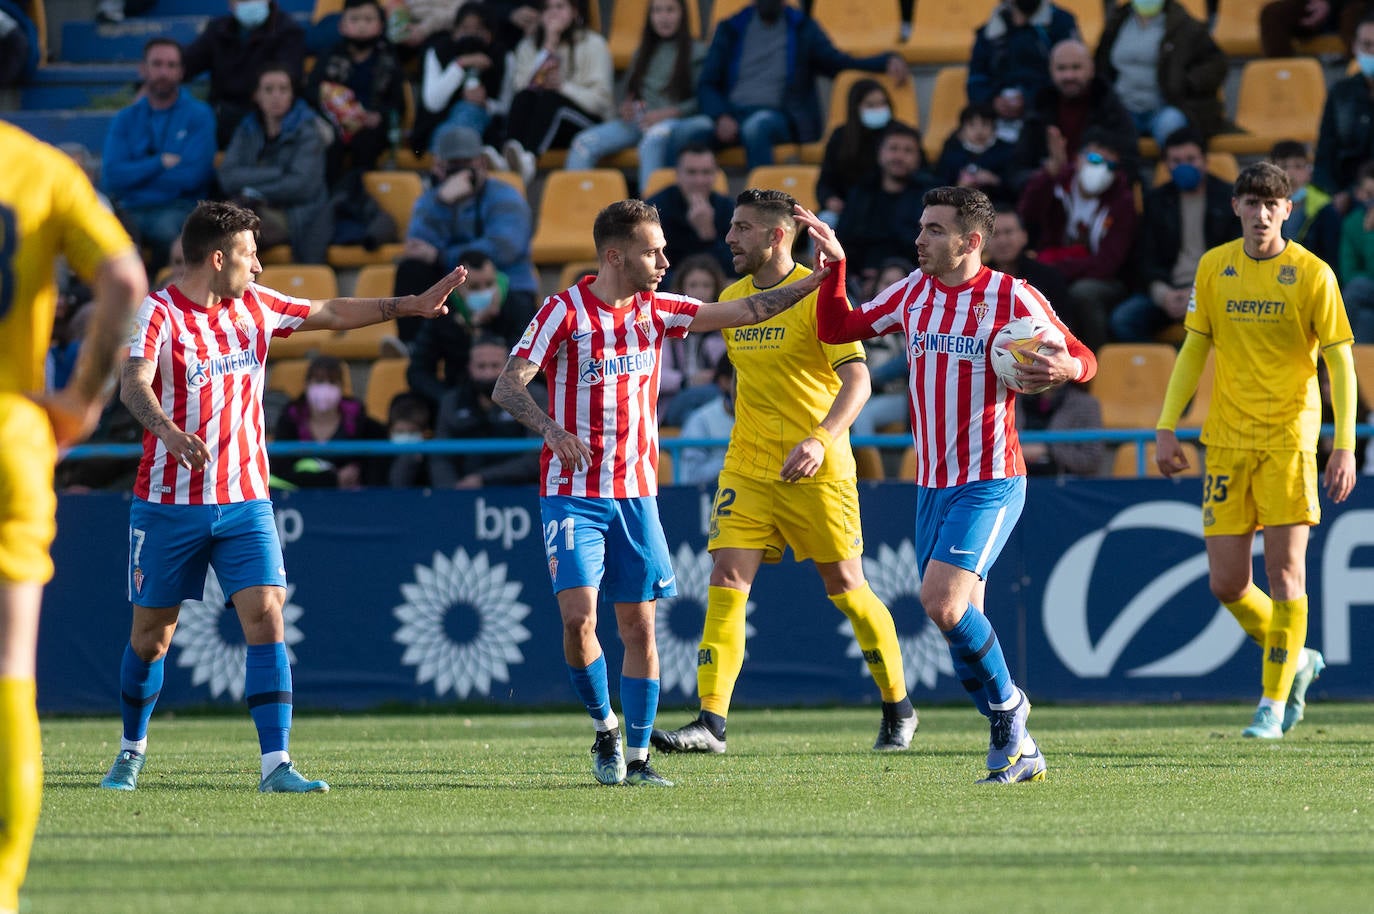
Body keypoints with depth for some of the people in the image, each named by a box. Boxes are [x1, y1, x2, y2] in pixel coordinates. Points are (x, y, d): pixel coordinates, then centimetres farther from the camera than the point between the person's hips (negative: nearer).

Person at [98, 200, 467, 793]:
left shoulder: (254, 306, 8)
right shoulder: (158, 314, -11)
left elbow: (333, 314, 21)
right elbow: (134, 383, -27)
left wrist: (412, 305, 19)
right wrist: (167, 428, -47)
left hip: (245, 501, 4)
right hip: (169, 502, -4)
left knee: (267, 617, -12)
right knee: (151, 635, 6)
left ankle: (275, 765, -16)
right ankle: (132, 752, 29)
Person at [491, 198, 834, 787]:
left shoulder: (656, 311, 7)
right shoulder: (565, 312, -8)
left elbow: (743, 311, 9)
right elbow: (506, 388, -14)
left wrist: (815, 281, 0)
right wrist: (551, 429, -32)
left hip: (636, 494, 4)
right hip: (572, 492, -4)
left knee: (639, 627, 2)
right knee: (578, 617, -15)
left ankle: (637, 756, 9)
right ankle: (605, 729, 8)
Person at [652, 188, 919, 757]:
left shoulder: (818, 295, -11)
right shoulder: (731, 298, 9)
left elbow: (857, 379, -18)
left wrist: (820, 440, -32)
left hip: (818, 471, -5)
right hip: (747, 470, 5)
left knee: (846, 587, 3)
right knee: (727, 580, -10)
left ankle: (898, 710, 22)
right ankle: (711, 722, -14)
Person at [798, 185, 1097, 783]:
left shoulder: (1011, 297, -8)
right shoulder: (915, 291, 9)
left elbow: (1083, 360, -5)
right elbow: (838, 329, 17)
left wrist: (1066, 367, -28)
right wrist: (833, 266, 3)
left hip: (990, 481, -7)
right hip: (932, 482, 7)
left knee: (942, 601, -22)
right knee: (958, 619, 4)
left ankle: (1006, 703, 1)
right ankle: (1018, 751, 14)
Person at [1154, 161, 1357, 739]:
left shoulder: (1312, 274, -6)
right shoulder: (1214, 268, 6)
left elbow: (1340, 363, -6)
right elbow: (1194, 349, 14)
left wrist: (1345, 446, -14)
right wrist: (1167, 426, 7)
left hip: (1290, 435, -4)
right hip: (1227, 437, 4)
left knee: (1285, 567, -10)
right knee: (1226, 583, 1)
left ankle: (1275, 701, -2)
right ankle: (1297, 660, 25)